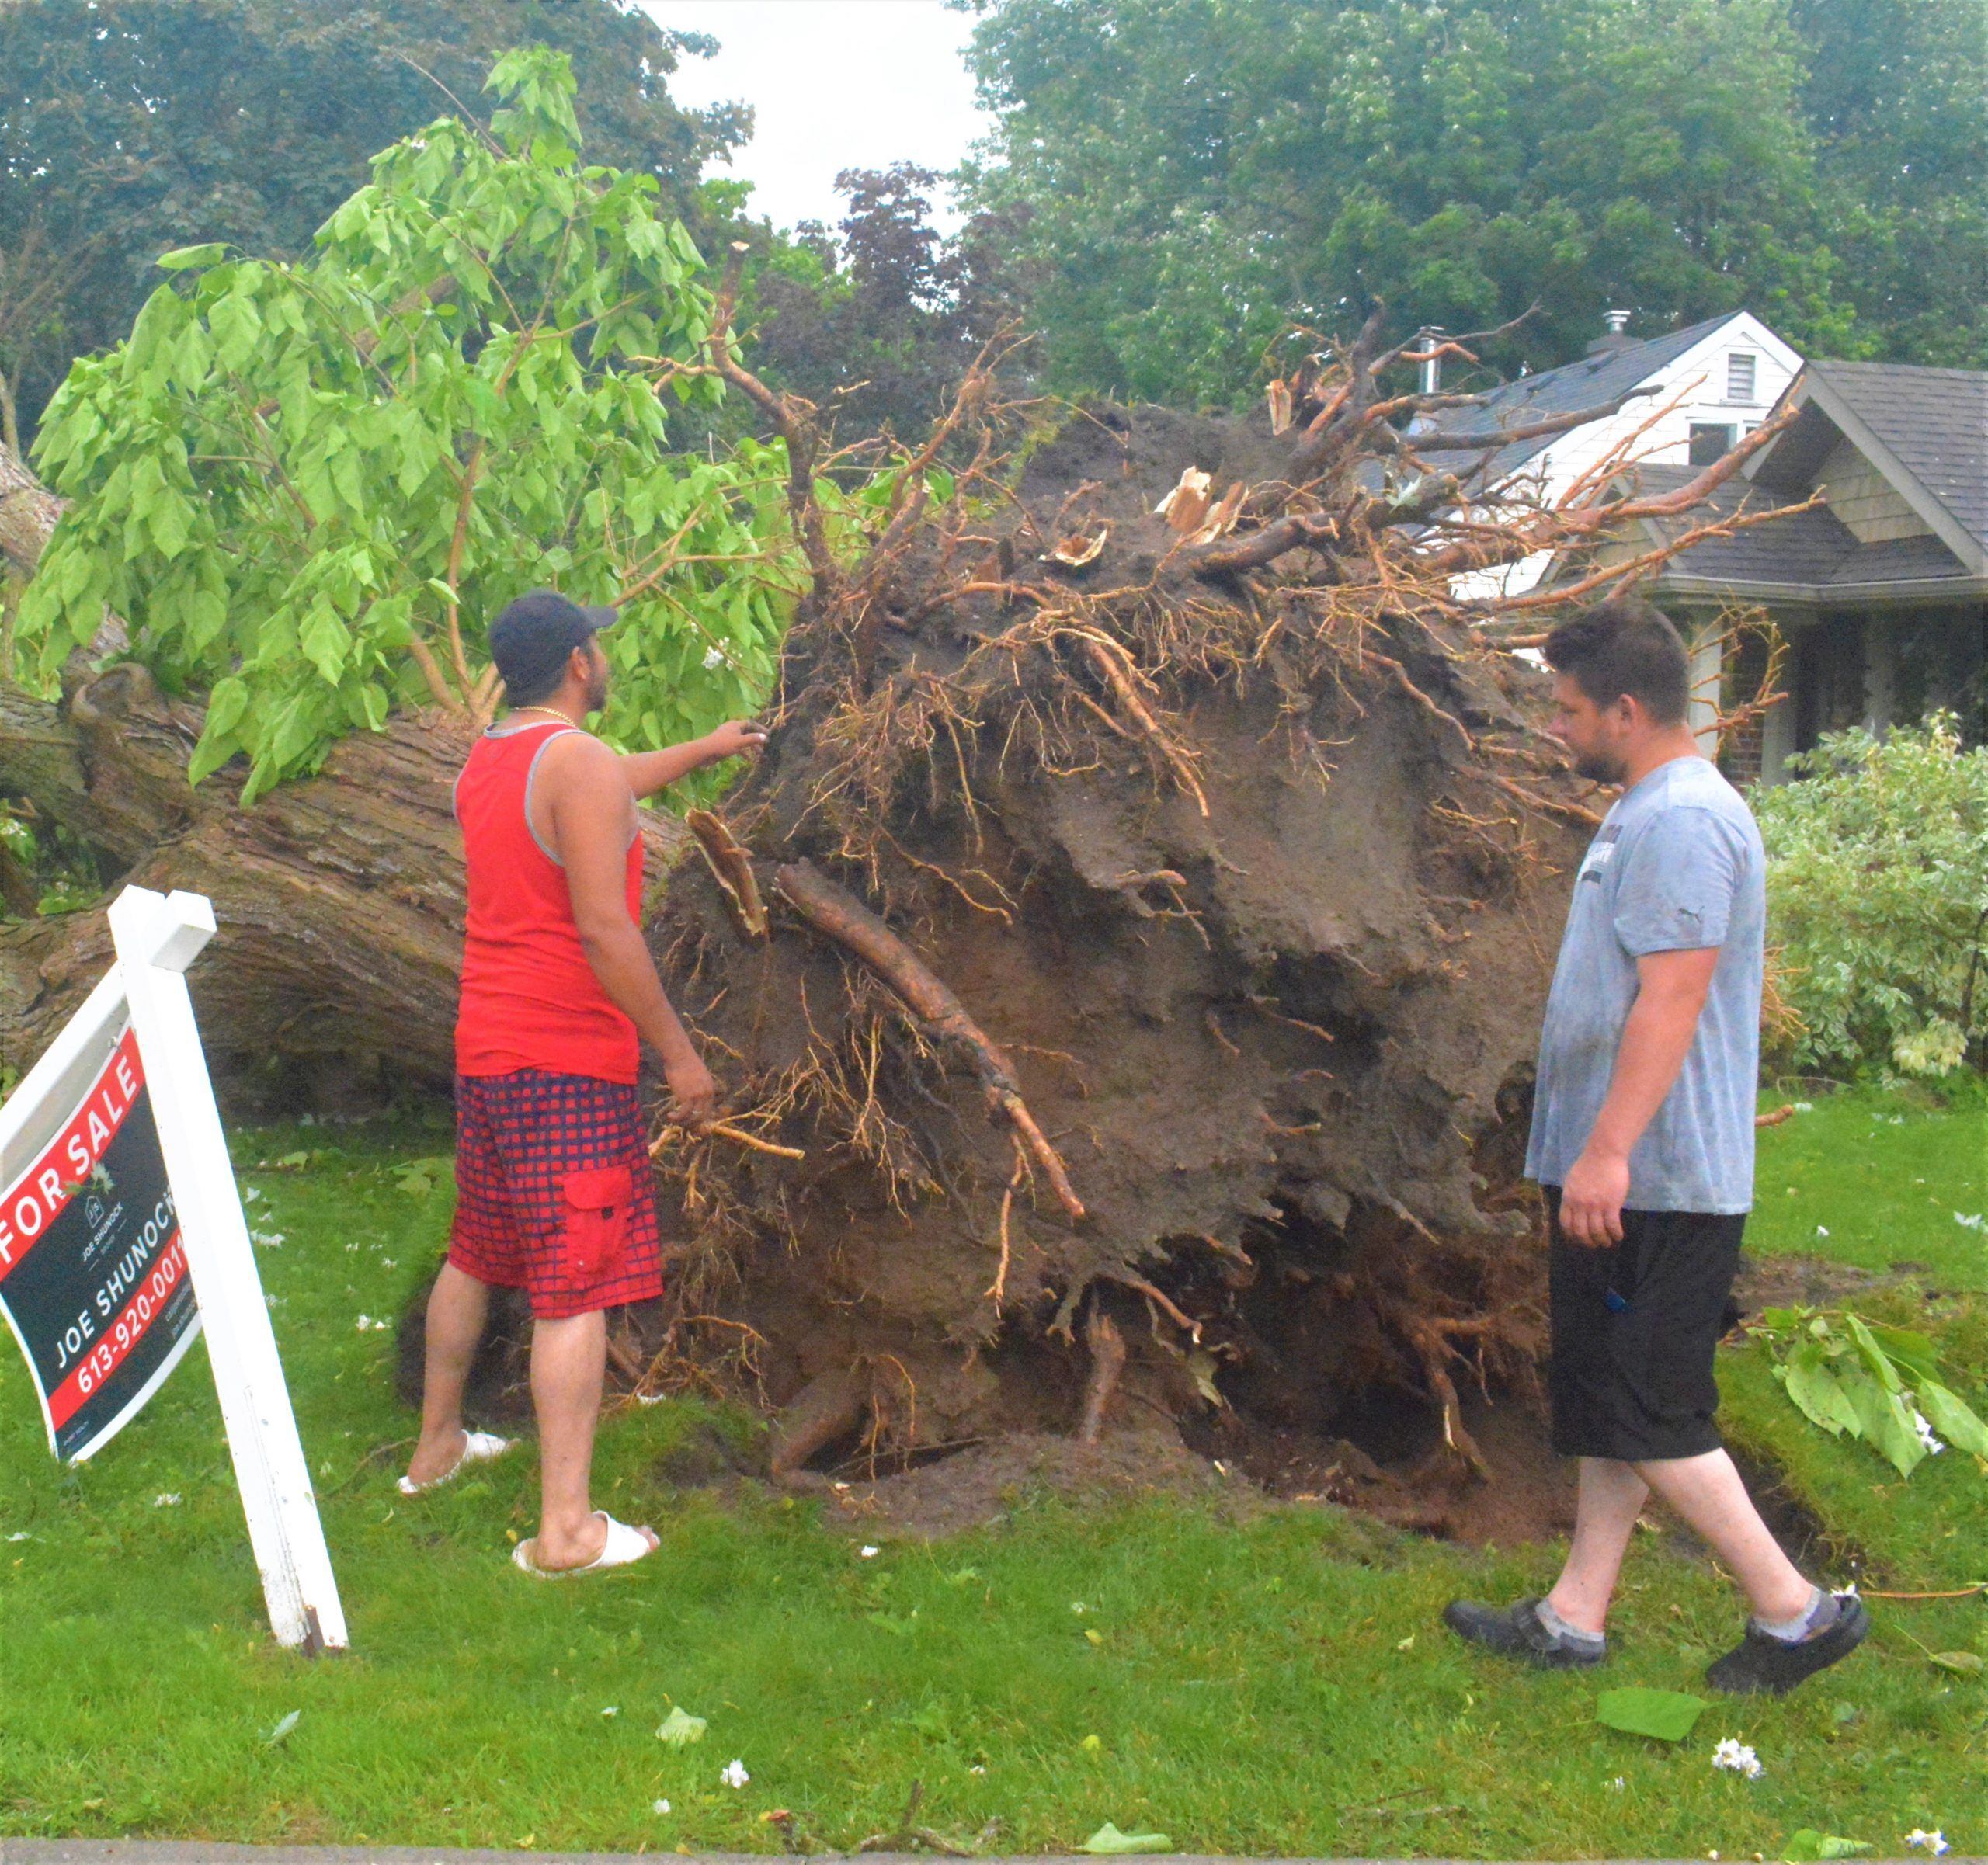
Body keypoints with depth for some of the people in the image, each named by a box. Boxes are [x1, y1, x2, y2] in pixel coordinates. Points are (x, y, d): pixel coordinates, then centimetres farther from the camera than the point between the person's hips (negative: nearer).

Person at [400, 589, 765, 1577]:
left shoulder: (484, 763, 12)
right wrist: (679, 1052, -15)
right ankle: (565, 1527, -3)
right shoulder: (580, 762, -16)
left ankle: (437, 1446, 38)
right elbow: (604, 930, -22)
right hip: (568, 1062, -9)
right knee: (574, 1290, -5)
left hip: (485, 1051, 9)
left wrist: (706, 748, 47)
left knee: (477, 1256, 23)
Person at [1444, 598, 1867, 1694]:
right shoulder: (1645, 812, 16)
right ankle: (1575, 1618, 23)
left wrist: (1608, 1151, -27)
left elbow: (1673, 996, -25)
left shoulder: (1684, 822, -18)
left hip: (1655, 1184, -11)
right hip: (1615, 1178, 11)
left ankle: (1795, 1612, 8)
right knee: (1605, 1407, 14)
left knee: (1650, 1413, -4)